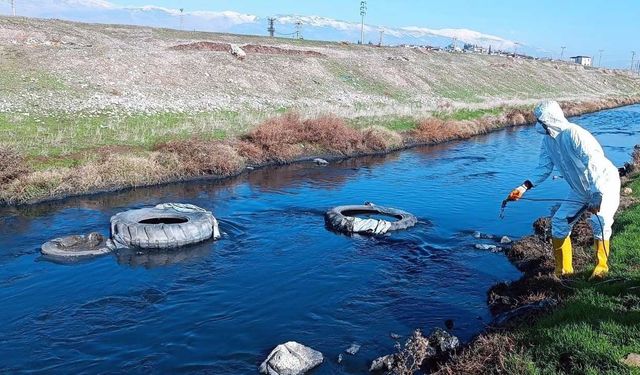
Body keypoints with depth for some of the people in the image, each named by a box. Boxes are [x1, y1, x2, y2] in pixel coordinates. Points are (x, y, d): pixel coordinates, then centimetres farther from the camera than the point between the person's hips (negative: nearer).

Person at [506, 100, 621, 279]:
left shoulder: (574, 134, -28)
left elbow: (595, 164, -32)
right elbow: (544, 168, 0)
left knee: (600, 221, -26)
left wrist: (597, 195, -35)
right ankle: (563, 270, 11)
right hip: (581, 190, 8)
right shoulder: (548, 141, -2)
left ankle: (601, 267, -6)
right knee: (559, 221, 1)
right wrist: (524, 187, -14)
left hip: (604, 184, -8)